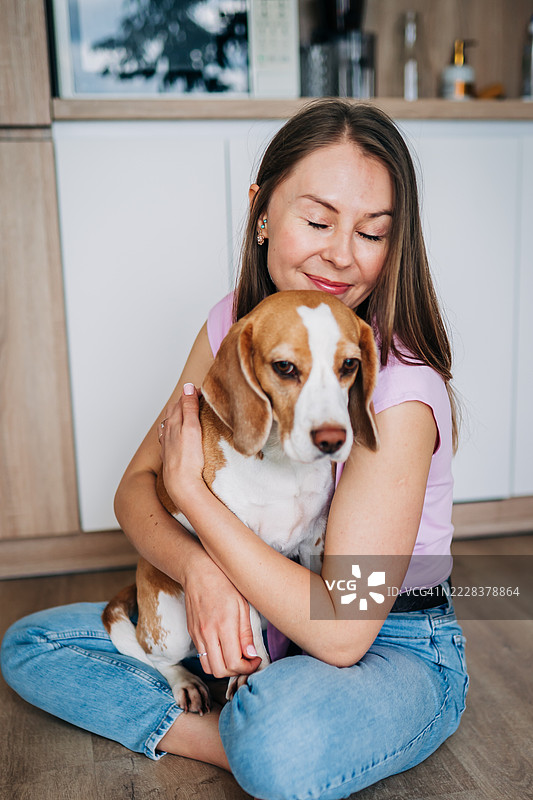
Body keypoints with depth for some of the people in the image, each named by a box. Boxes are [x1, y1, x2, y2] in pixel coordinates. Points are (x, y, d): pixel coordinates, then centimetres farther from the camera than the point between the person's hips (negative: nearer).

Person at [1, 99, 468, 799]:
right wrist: (199, 567, -25)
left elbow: (342, 632, -28)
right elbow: (136, 486, -3)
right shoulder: (233, 323, -7)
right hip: (253, 623, 6)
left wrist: (191, 487, -23)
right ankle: (247, 738, -9)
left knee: (284, 740, -40)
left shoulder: (401, 393, -26)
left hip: (394, 648, -6)